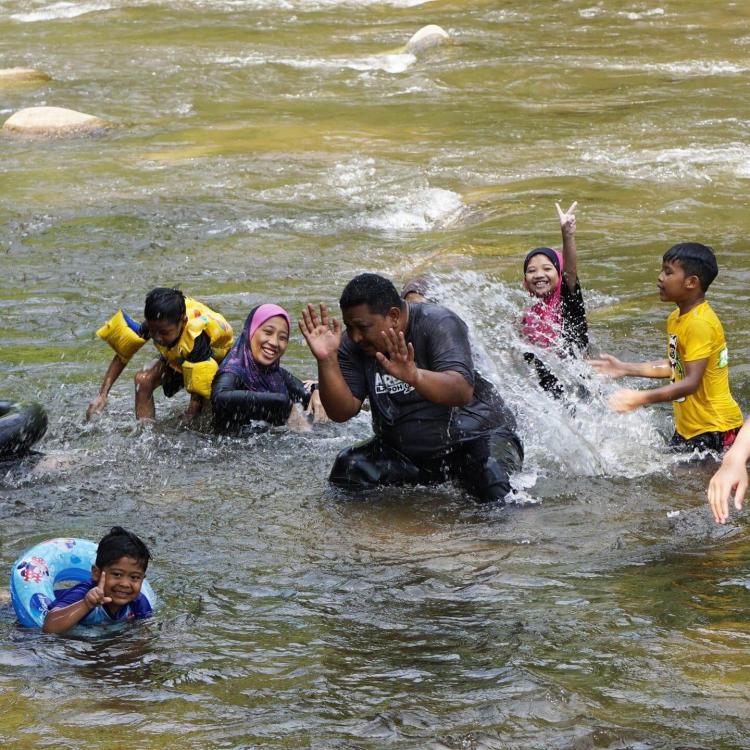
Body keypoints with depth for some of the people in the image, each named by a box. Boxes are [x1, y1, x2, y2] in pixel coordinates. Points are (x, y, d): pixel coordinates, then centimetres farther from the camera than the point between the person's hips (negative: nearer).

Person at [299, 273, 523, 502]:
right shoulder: (353, 346, -5)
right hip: (403, 453, 5)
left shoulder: (440, 324, -19)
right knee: (348, 469, -16)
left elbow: (463, 392, -34)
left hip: (475, 435, -5)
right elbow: (341, 412, -13)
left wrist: (414, 377, -54)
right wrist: (326, 361, -28)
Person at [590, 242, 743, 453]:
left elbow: (691, 383, -28)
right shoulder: (676, 318, 9)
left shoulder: (700, 325, -22)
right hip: (687, 427, 10)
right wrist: (625, 369, 21)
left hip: (714, 428, -10)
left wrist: (640, 398, -34)